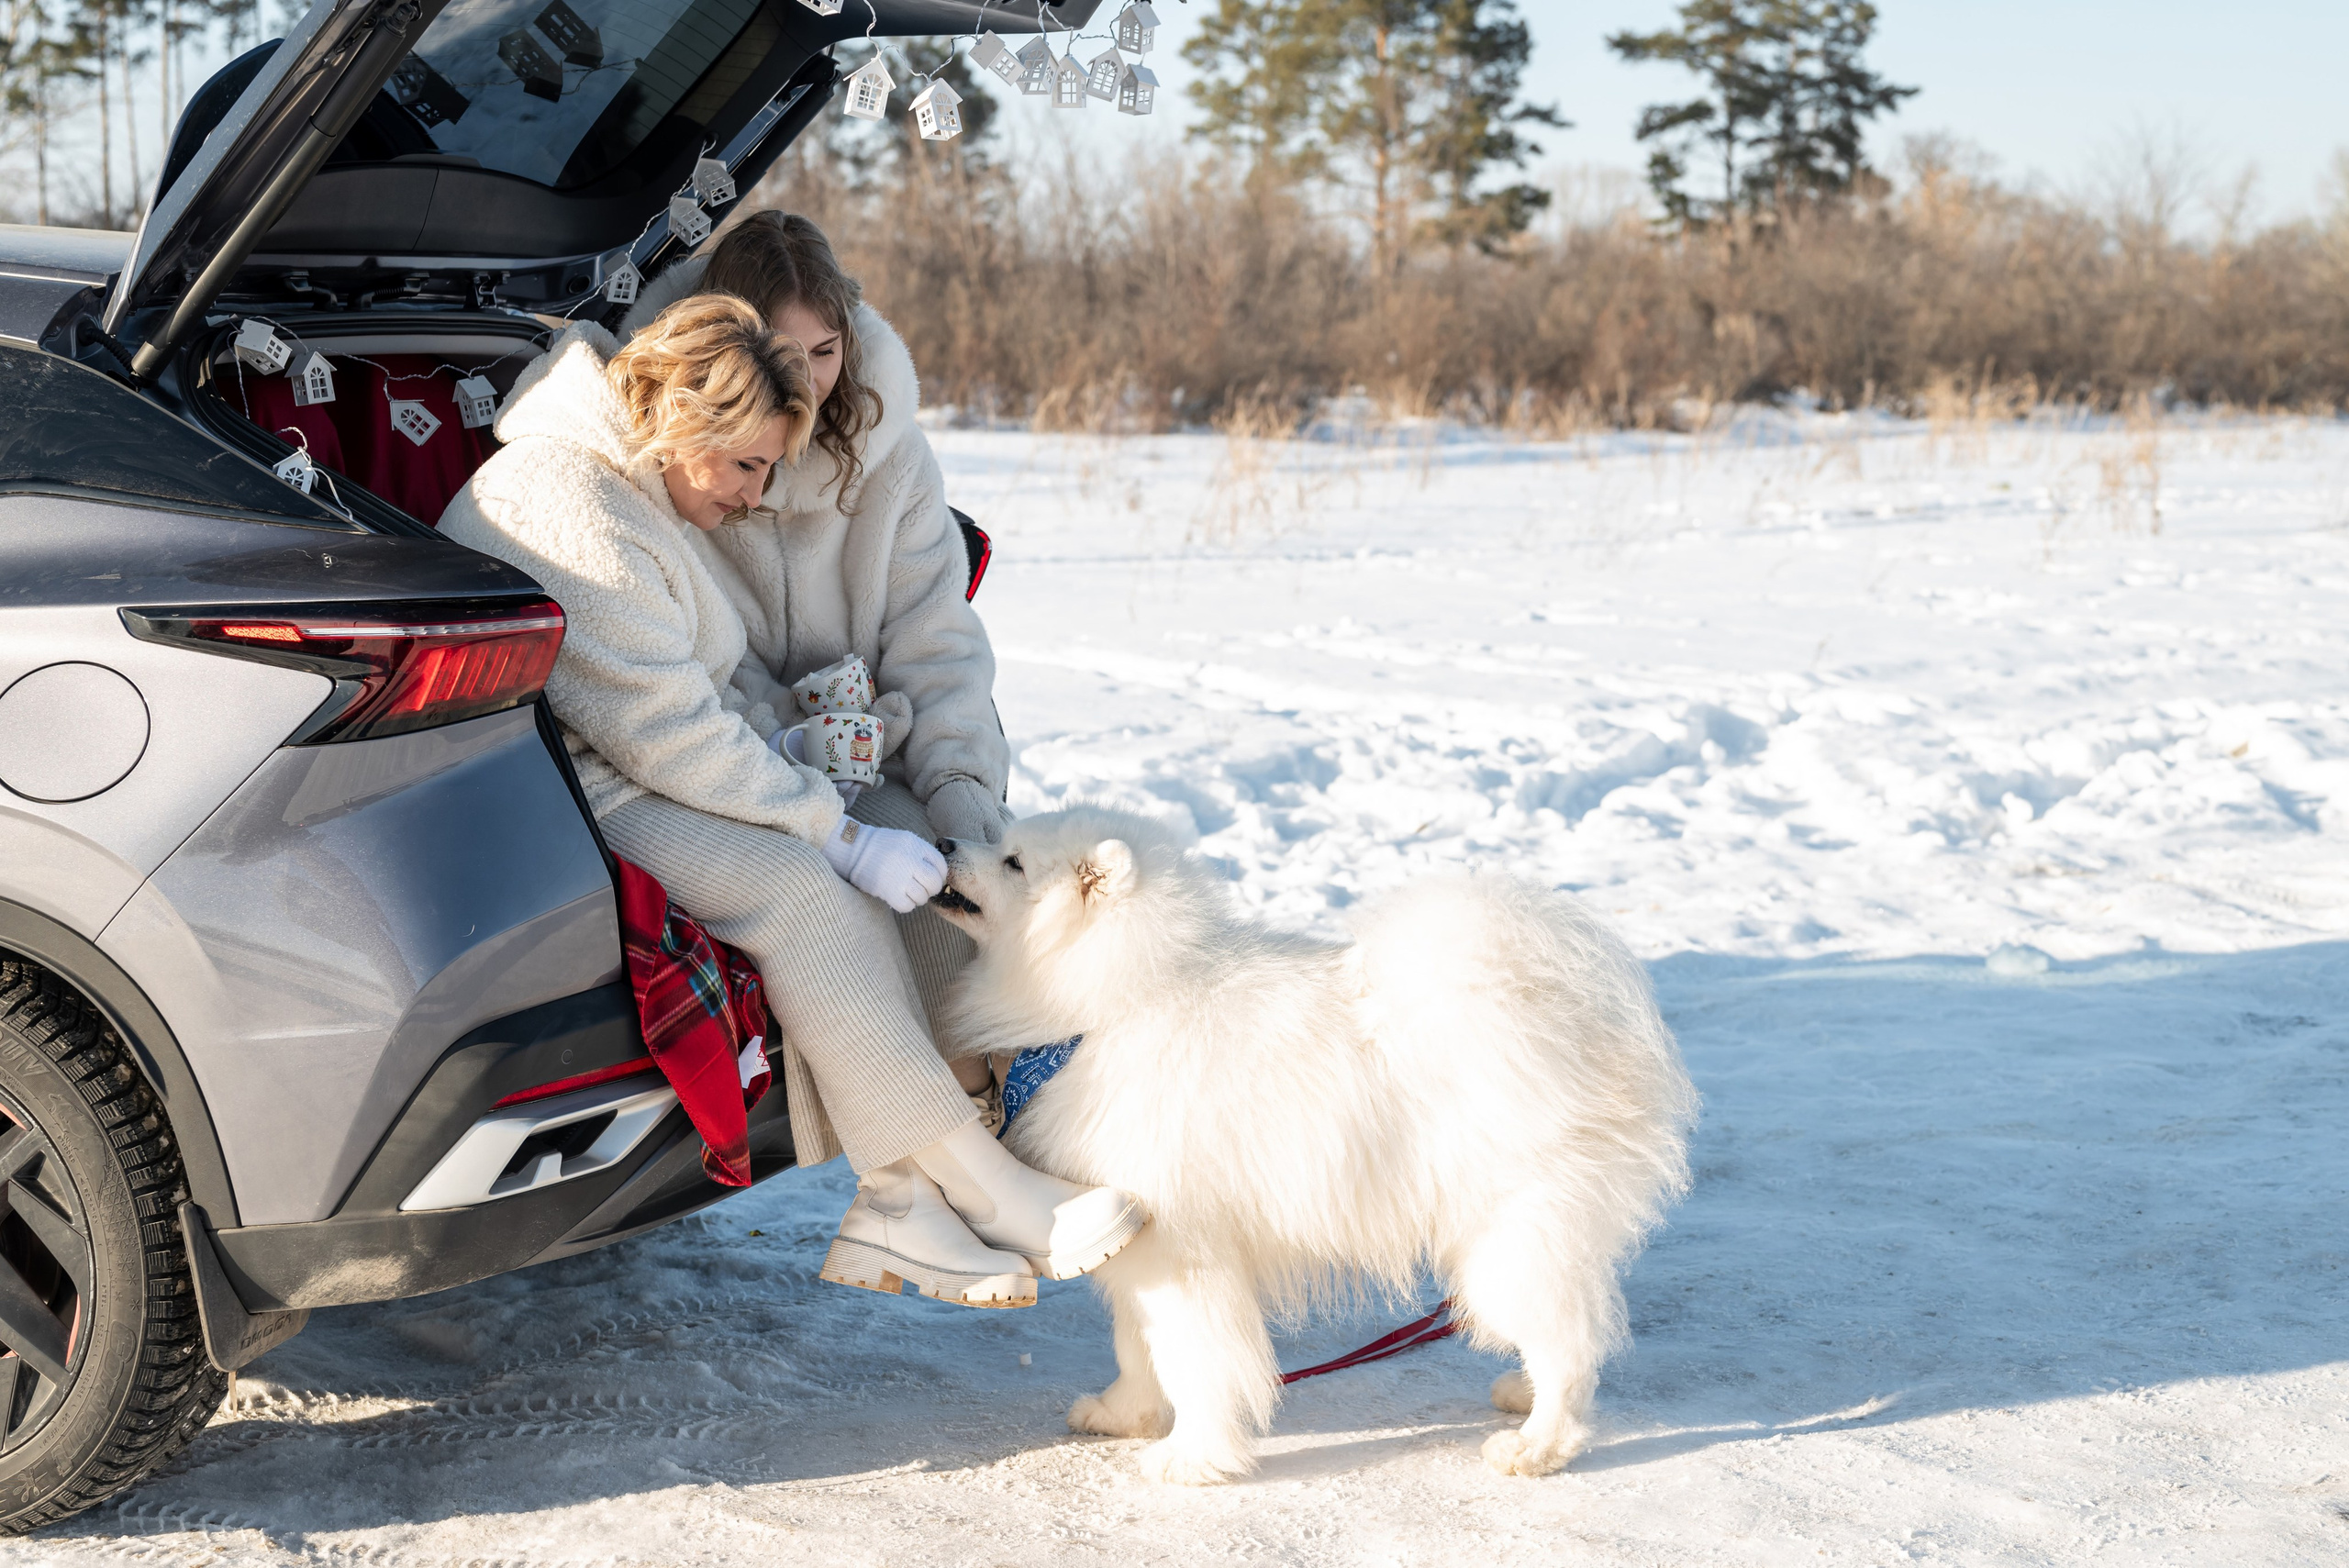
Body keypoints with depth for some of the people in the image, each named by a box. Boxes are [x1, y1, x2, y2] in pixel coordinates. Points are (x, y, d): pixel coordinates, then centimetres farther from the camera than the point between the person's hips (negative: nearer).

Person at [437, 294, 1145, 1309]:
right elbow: (672, 737, -24)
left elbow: (734, 680, 19)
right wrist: (843, 834, -19)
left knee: (839, 892, -14)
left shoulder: (661, 494, 12)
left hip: (642, 771, 10)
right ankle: (986, 1193, -22)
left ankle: (883, 1210, -19)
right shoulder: (572, 516, -22)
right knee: (803, 890, -26)